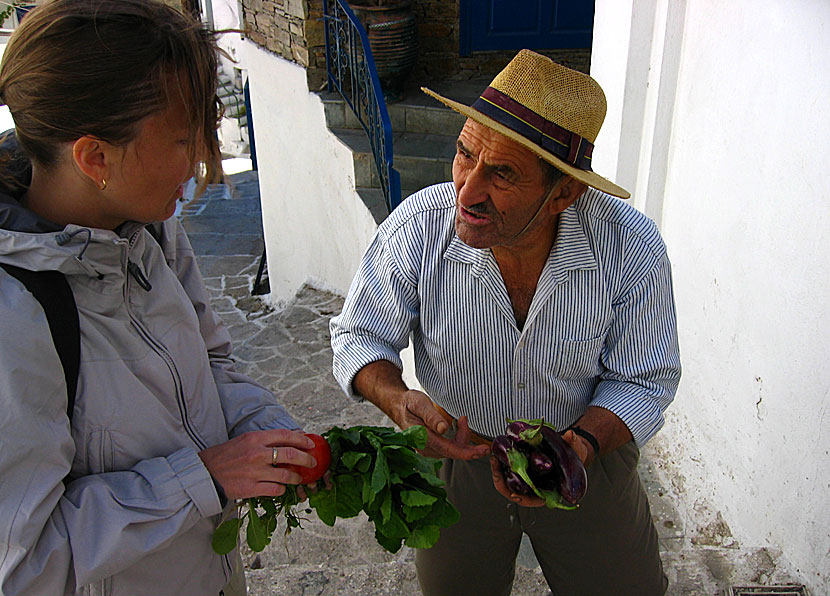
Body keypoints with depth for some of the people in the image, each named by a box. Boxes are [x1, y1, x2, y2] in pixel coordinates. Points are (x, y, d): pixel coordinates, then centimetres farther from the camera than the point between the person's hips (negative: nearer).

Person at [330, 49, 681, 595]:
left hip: (587, 450, 0)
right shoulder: (416, 228, -26)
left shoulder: (632, 247, -26)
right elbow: (360, 335, -11)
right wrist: (397, 399, -31)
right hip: (454, 450, 1)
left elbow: (643, 380, -13)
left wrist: (583, 441, -32)